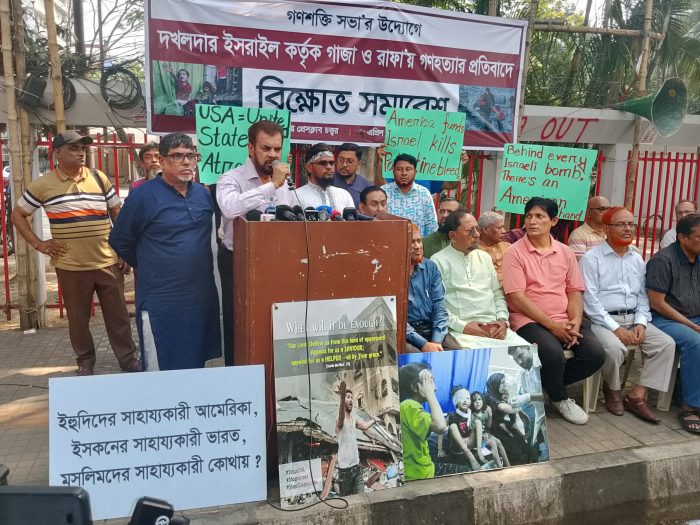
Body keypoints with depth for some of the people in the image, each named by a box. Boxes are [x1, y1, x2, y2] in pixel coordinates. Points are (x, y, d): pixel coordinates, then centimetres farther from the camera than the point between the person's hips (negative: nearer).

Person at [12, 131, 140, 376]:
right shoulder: (42, 184, -1)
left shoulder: (100, 178, 4)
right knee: (78, 319, 11)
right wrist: (38, 244, -1)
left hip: (108, 263, 1)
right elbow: (17, 215, 9)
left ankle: (129, 360, 20)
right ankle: (85, 361, 29)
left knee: (118, 316, 8)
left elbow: (118, 214, 9)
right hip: (71, 267, -1)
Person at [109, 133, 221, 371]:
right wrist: (150, 268, 7)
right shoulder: (143, 196, -10)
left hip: (202, 298, 5)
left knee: (197, 366, 17)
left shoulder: (204, 194, 6)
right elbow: (119, 241, 1)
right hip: (161, 302, -5)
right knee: (162, 371, 5)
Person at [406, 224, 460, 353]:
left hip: (432, 329, 4)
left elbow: (439, 306, 5)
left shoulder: (430, 267, 10)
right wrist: (424, 344, -18)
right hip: (404, 334, -4)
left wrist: (436, 341, -9)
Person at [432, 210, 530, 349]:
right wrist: (463, 326, -15)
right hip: (461, 331, -6)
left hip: (495, 328, 6)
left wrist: (502, 320, 3)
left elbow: (498, 294, 22)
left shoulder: (484, 257, 20)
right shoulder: (439, 261, -1)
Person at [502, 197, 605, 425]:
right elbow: (517, 297, -11)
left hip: (565, 321, 5)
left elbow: (574, 291, 11)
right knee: (553, 354, -31)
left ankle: (547, 383, 9)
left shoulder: (565, 252, 11)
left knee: (595, 354, -15)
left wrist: (575, 321, -9)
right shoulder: (514, 253, -4)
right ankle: (560, 398, 3)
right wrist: (551, 324, -16)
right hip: (530, 320, -5)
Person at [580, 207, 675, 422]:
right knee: (615, 348, -33)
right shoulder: (591, 258, -5)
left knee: (666, 344, -14)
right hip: (603, 320, -6)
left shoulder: (637, 259, 15)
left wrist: (641, 323, -4)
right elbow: (589, 299, -12)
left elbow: (642, 295, 14)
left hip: (634, 319, 6)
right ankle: (612, 389, 0)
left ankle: (637, 396, -7)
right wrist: (615, 328, -18)